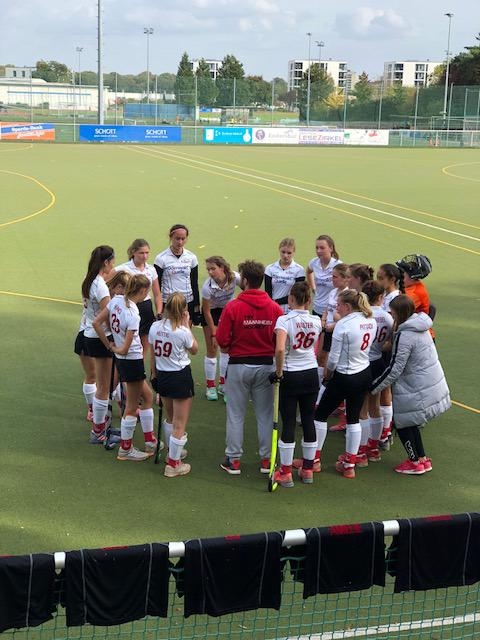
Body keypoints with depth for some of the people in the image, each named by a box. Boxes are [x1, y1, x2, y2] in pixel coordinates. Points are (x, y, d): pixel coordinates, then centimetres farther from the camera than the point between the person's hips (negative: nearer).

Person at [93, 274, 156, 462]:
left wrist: (109, 345, 8)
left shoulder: (116, 300, -4)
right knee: (132, 407, 8)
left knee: (147, 396, 21)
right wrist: (115, 349, -1)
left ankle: (150, 442, 29)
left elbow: (97, 322, 1)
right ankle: (125, 449, 20)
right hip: (133, 360, -8)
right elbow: (125, 349, -22)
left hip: (121, 361, 8)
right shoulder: (133, 315, -24)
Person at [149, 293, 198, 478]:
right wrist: (187, 325, -1)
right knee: (180, 425, 5)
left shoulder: (155, 327, -5)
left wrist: (154, 375, 18)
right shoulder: (182, 331, -19)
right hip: (180, 377, -6)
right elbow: (194, 349, 0)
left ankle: (173, 451, 45)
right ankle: (173, 464, 10)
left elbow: (152, 355, 5)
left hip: (162, 376, 6)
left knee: (170, 418, 27)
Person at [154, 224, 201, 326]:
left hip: (188, 302, 3)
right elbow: (157, 285, -2)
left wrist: (197, 306, 9)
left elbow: (194, 284, 11)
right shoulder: (161, 258, -5)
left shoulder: (191, 257, 5)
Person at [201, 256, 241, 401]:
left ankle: (223, 385, 17)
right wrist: (213, 333, -16)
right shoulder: (207, 286, -31)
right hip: (212, 312, -3)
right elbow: (206, 311, -20)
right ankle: (210, 386, 10)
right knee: (212, 350, -3)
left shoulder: (235, 277, -27)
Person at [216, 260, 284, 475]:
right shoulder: (275, 308, -7)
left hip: (239, 365, -2)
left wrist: (232, 348, 7)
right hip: (266, 365, 2)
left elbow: (222, 340, -13)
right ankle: (266, 459, 18)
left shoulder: (233, 307, -14)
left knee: (236, 415, 10)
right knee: (265, 414, 13)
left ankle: (233, 460, 16)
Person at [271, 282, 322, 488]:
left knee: (288, 423, 2)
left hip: (290, 376, -4)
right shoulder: (317, 321, 0)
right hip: (311, 374, 5)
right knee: (308, 420, 12)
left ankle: (285, 472, 9)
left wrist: (278, 371, -16)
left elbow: (280, 349, -29)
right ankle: (308, 469, 22)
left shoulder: (284, 320, -16)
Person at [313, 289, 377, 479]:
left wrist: (327, 371, 3)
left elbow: (333, 358, -17)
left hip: (344, 378, -7)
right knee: (353, 419, 15)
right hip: (365, 374, 7)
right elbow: (367, 345, 9)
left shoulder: (343, 325, -21)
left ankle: (314, 459, 20)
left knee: (320, 415, 10)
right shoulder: (371, 321, 1)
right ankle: (349, 464, 20)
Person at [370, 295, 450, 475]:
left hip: (418, 390, -9)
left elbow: (395, 369, -20)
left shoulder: (404, 335, -22)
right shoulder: (420, 327, 5)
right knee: (410, 422, 21)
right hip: (434, 384, 9)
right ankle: (422, 459, 30)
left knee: (401, 422, 9)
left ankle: (415, 462, 19)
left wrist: (373, 387, -11)